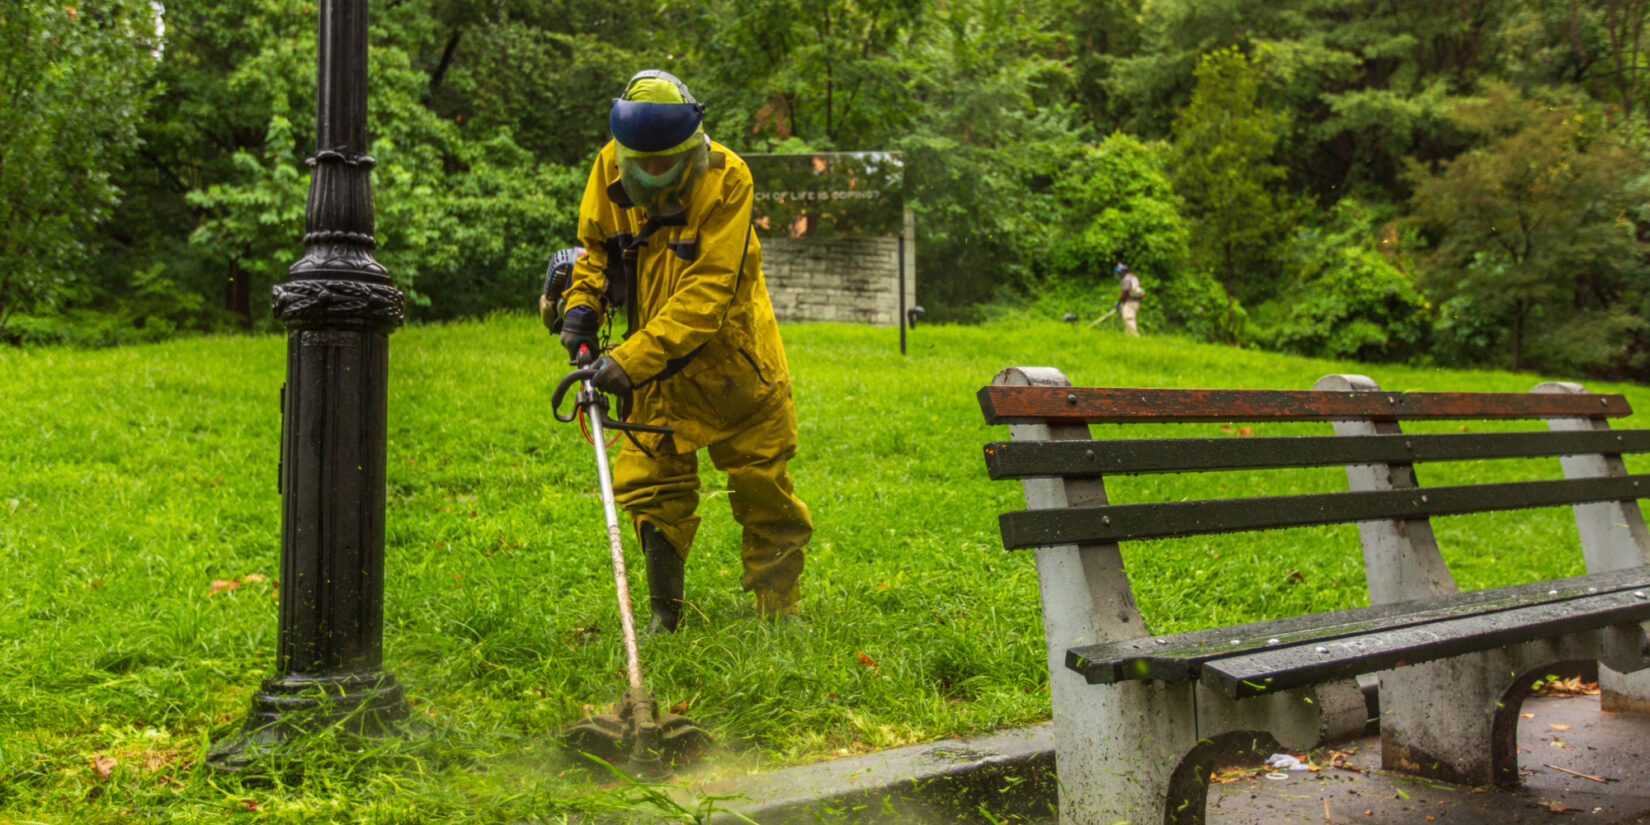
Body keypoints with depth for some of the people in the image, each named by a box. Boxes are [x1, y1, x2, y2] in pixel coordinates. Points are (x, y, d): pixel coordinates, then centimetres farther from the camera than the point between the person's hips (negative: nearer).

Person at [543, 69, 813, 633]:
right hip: (660, 364, 4)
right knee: (650, 486, 1)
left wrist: (634, 359, -32)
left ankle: (779, 610, 22)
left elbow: (707, 293, -26)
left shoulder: (725, 178, -20)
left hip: (732, 359, -3)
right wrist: (582, 305, -8)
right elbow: (596, 246, 12)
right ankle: (664, 612, 18)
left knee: (762, 487, 5)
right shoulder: (610, 168, -7)